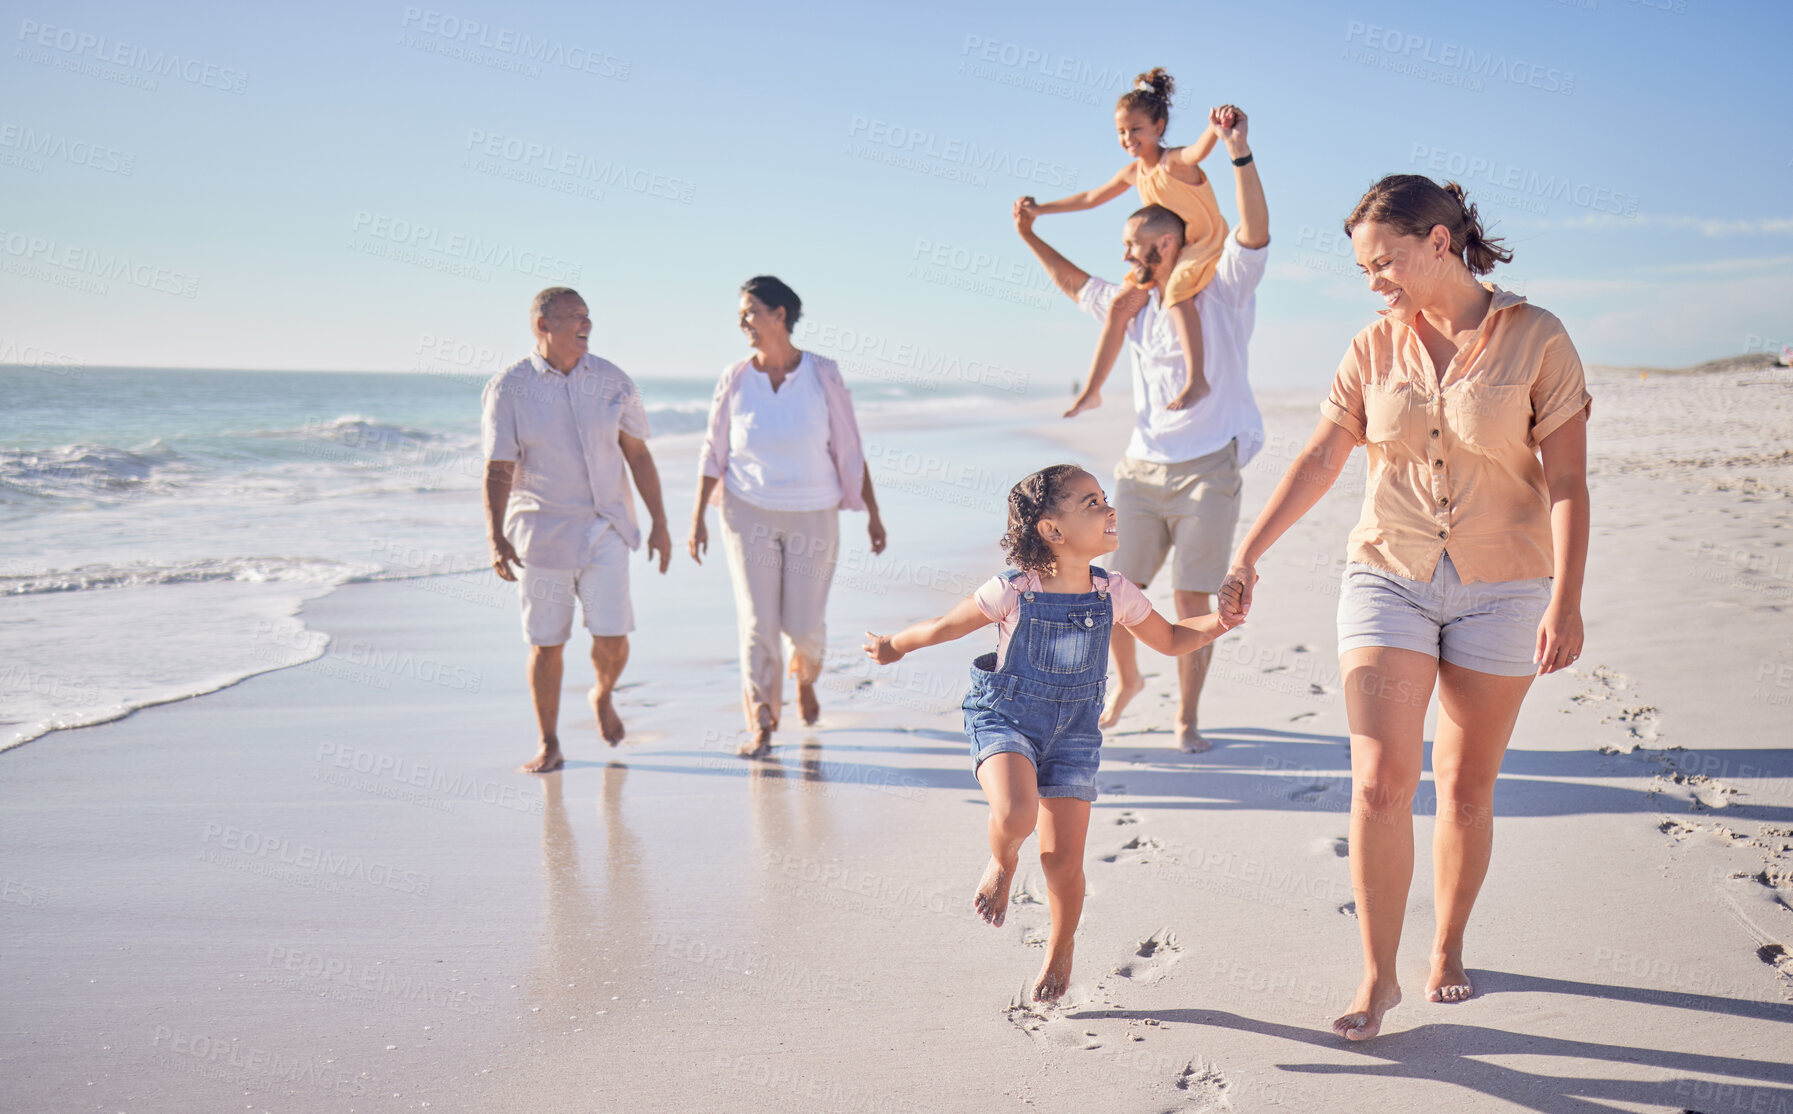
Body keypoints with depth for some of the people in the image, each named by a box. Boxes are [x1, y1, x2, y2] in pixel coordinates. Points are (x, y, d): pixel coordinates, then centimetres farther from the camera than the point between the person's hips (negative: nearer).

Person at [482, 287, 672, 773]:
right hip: (540, 531, -2)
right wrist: (496, 538, -19)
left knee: (612, 637, -5)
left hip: (605, 528, 2)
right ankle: (549, 746, 18)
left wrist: (659, 523, 6)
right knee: (546, 643, 3)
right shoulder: (508, 388, -5)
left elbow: (638, 455, 7)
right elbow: (498, 469, -8)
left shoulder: (612, 381, 2)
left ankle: (603, 696, 30)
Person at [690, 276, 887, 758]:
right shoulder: (735, 378, -3)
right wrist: (697, 519, 1)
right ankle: (761, 724, 5)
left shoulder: (823, 375, -6)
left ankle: (804, 675, 38)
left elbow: (850, 452, -1)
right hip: (749, 513, 0)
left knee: (804, 623, 2)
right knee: (757, 620, -6)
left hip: (813, 515, 0)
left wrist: (873, 514, 0)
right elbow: (713, 454, 4)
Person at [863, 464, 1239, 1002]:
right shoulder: (1011, 592, -17)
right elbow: (946, 625, 0)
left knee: (1063, 860, 1)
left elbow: (1170, 639, 9)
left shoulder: (1114, 594, -6)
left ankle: (1060, 948, 31)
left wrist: (1218, 622, -8)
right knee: (1016, 815, -31)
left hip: (1073, 730, 3)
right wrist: (894, 647, 13)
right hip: (1005, 719, -2)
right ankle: (1002, 861, 7)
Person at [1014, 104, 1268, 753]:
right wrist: (1030, 237, 29)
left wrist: (1239, 152, -29)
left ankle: (1186, 716, 12)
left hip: (1207, 471, -5)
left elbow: (1255, 231, -17)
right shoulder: (1134, 306, 16)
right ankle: (1127, 680, 31)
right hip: (1141, 469, 5)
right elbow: (1074, 283, 31)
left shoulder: (1222, 291, -1)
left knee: (1193, 601, -1)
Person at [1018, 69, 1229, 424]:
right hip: (1169, 254, 8)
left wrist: (1214, 131, -68)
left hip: (1208, 245, -8)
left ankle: (1197, 380, -43)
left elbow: (1197, 152, -45)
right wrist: (1041, 208, 19)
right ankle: (1091, 390, 17)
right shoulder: (1133, 173, 3)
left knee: (1176, 290, -36)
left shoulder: (1175, 161, -20)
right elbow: (1091, 198, 17)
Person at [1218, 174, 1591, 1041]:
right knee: (1380, 780, -8)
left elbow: (1566, 480, -8)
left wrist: (1566, 599, -16)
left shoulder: (1536, 340, -6)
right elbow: (1317, 463, 4)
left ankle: (1447, 949, 29)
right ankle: (1377, 977, 3)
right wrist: (1245, 559, -1)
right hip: (1388, 579, 2)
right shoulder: (1375, 350, 3)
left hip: (1502, 591, -1)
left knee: (1466, 788, 8)